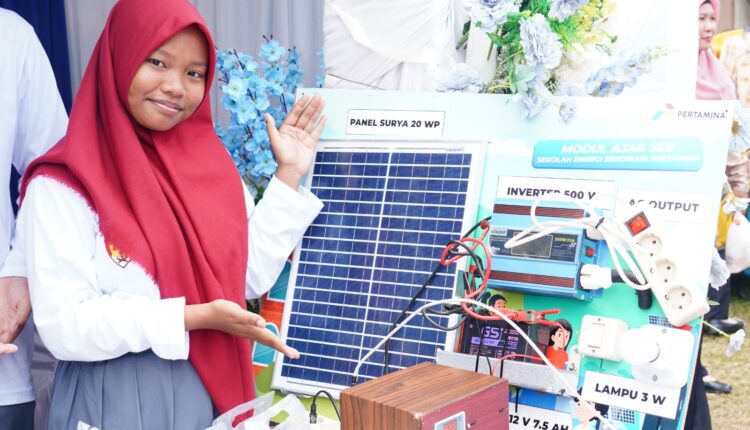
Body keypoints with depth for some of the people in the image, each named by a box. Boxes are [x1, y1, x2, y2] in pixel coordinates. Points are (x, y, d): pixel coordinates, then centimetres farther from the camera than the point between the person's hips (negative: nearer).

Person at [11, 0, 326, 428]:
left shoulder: (211, 161, 4)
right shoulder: (63, 184, -13)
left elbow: (252, 274, 2)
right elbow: (65, 325, -19)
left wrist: (288, 174, -1)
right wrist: (195, 316, -25)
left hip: (214, 392, 6)